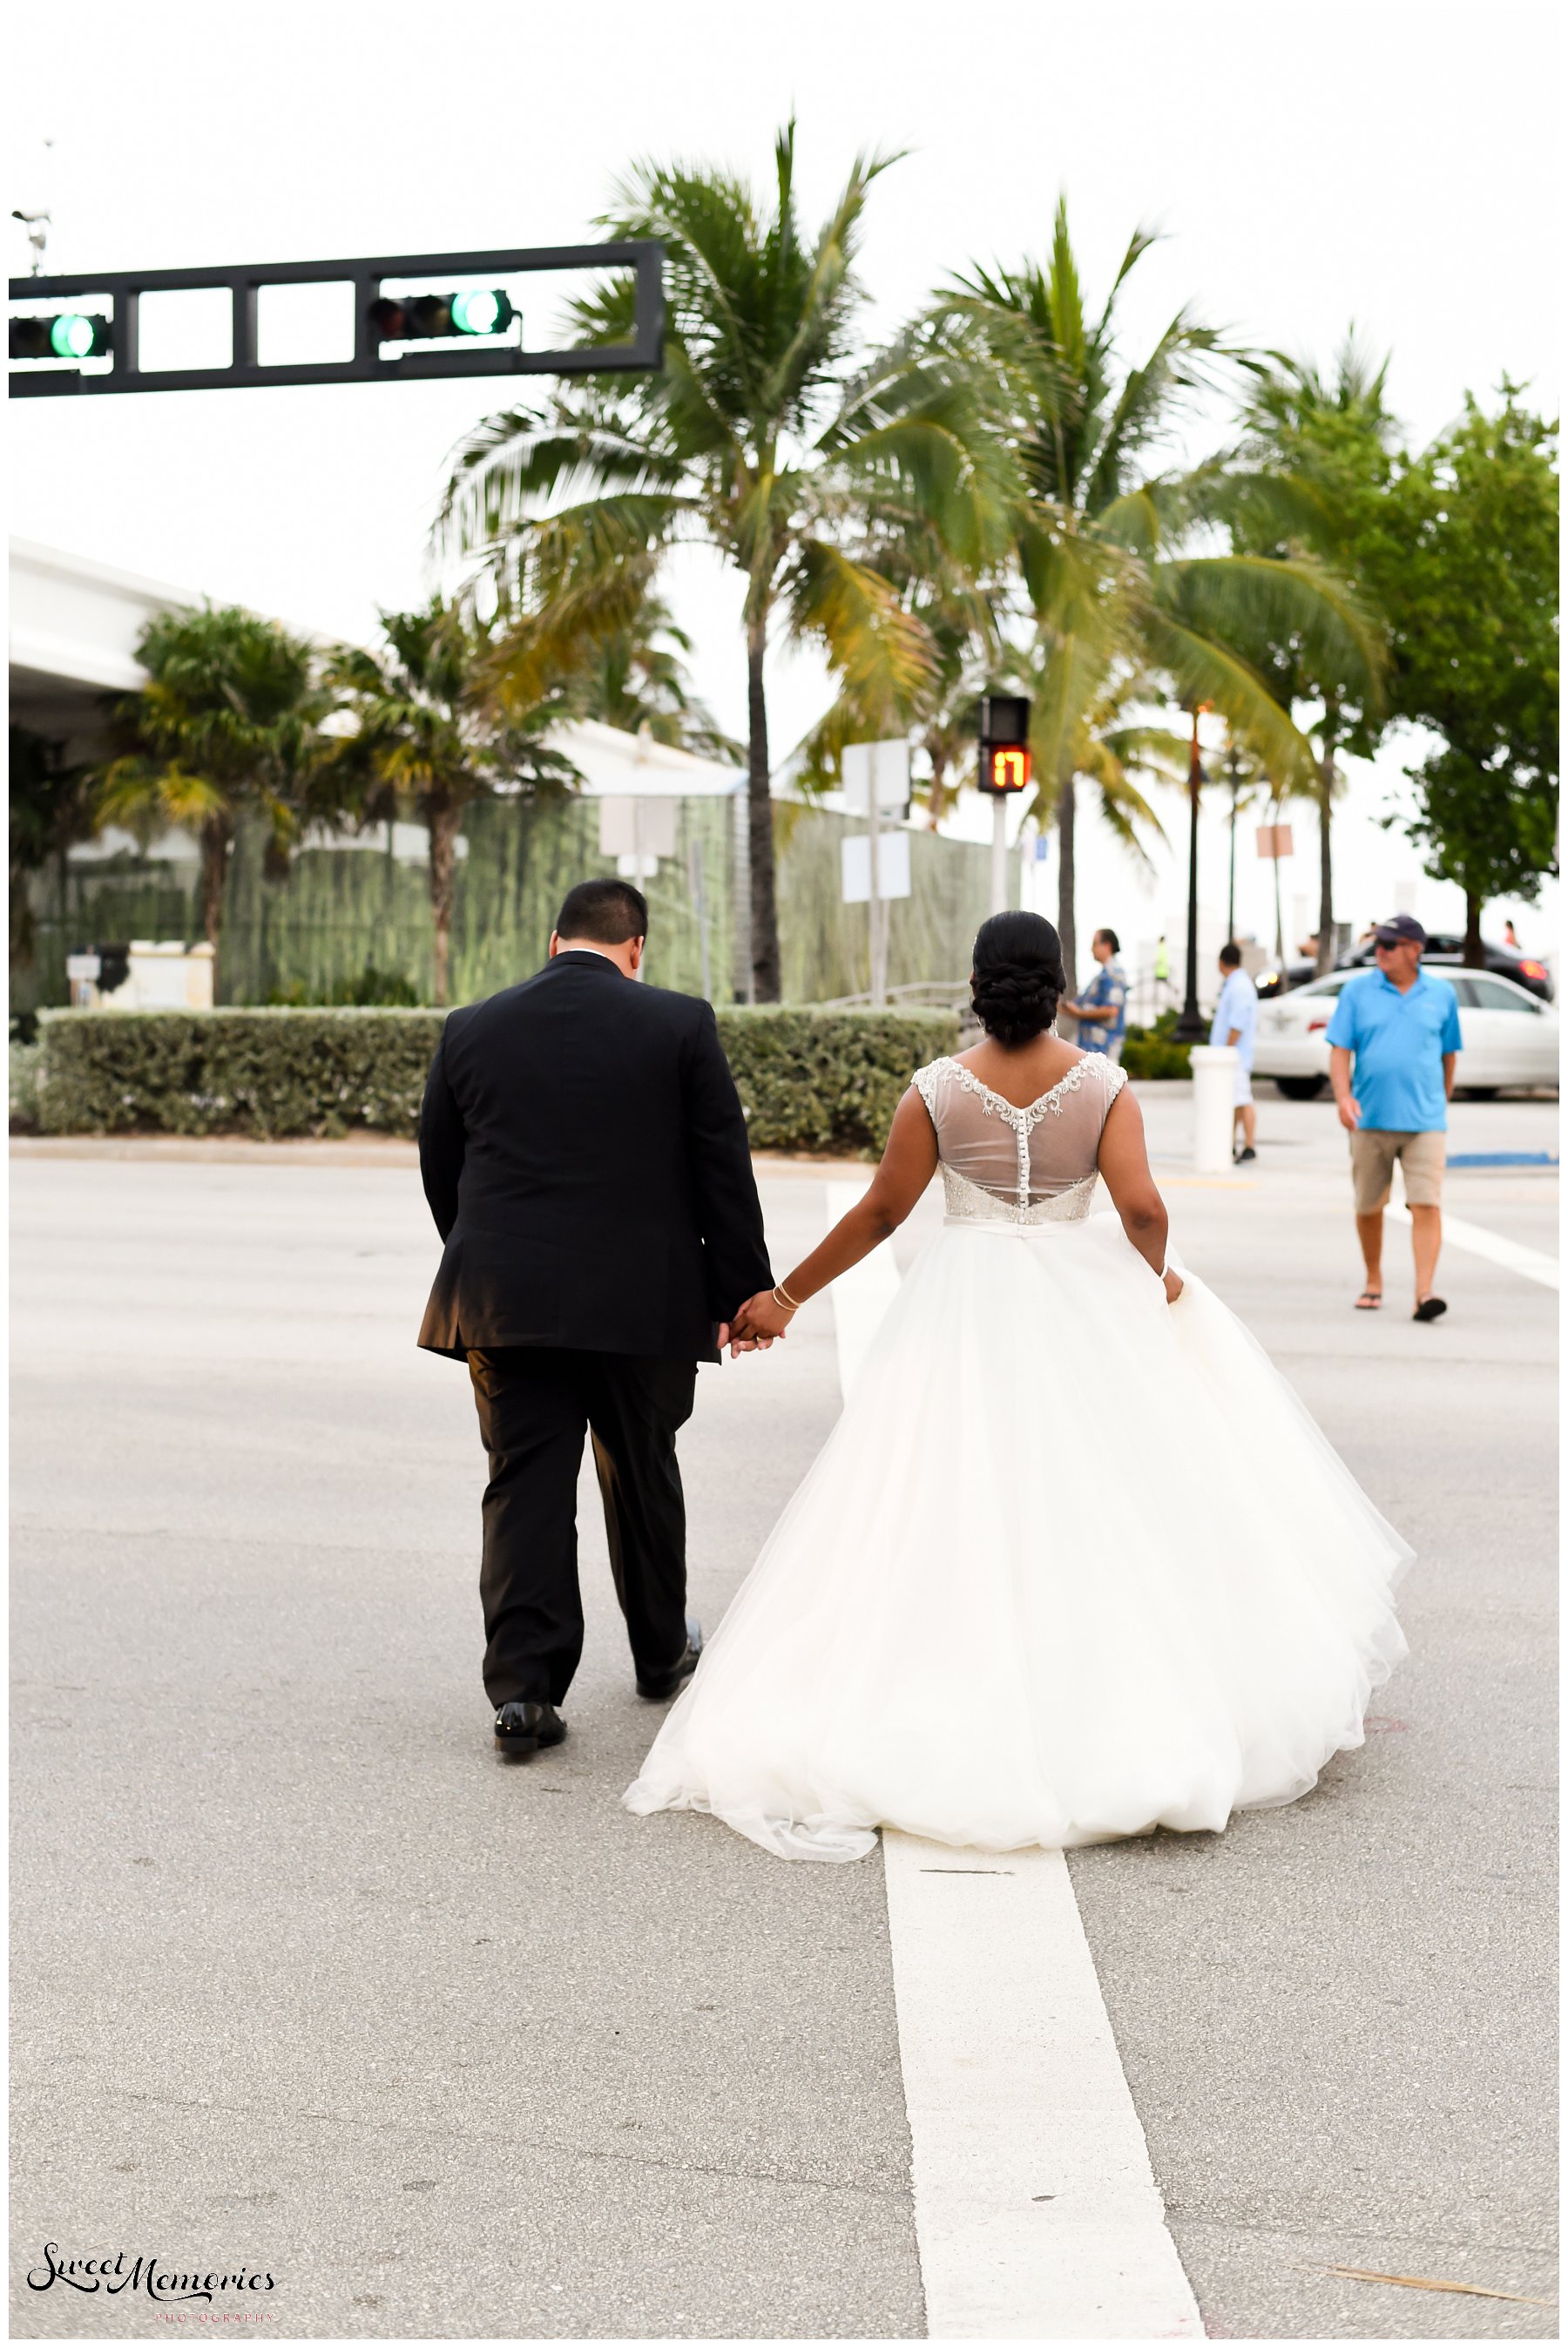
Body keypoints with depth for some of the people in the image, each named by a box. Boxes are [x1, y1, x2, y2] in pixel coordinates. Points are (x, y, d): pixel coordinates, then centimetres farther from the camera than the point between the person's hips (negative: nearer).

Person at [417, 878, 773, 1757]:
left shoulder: (470, 1030, 4)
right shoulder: (681, 1024, -3)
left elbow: (441, 1172, 11)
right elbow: (724, 1171, -3)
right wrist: (740, 1292, 4)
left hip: (504, 1298, 1)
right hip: (645, 1302, -1)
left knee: (525, 1485, 3)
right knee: (643, 1476, 16)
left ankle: (523, 1685, -6)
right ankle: (662, 1651, 34)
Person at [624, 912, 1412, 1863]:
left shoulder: (938, 1090, -6)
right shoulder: (1103, 1083, -5)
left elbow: (879, 1214, -3)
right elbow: (1142, 1207, -14)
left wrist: (785, 1296, 7)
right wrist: (1156, 1276, 8)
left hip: (965, 1314, -1)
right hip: (1080, 1307, 1)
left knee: (953, 1516, 3)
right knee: (1103, 1504, 12)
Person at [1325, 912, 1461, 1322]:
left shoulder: (1441, 995, 6)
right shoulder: (1357, 991, 3)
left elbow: (1448, 1054, 17)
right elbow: (1340, 1050, 0)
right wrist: (1343, 1096, -14)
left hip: (1424, 1120, -1)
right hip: (1370, 1119, 1)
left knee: (1427, 1206, -13)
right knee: (1368, 1207, 10)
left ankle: (1424, 1292, -16)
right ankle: (1373, 1284, 28)